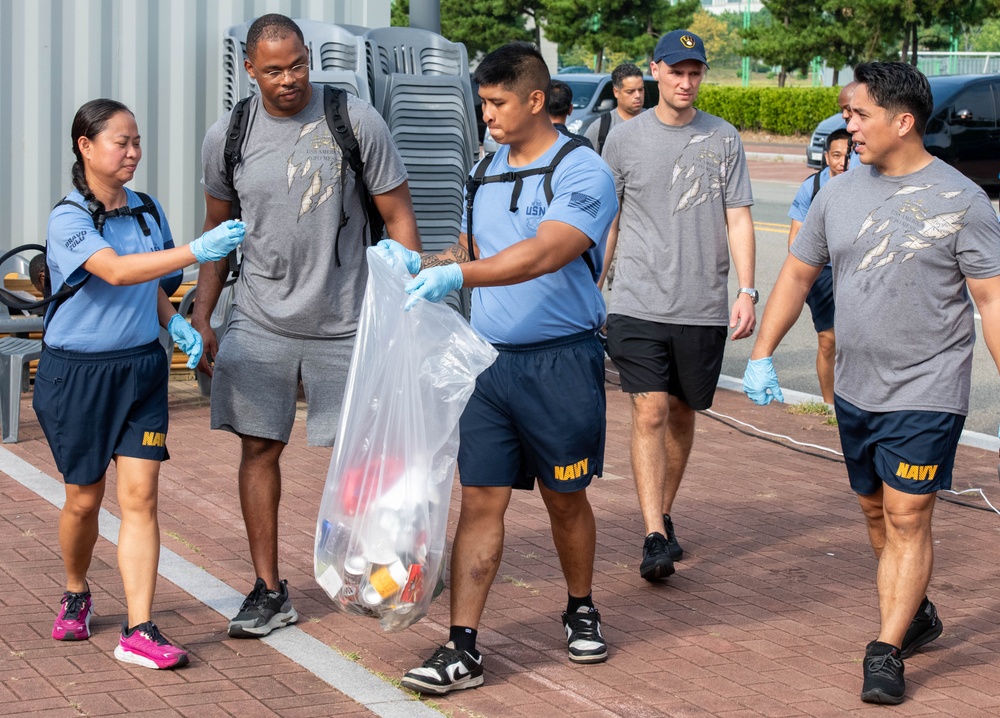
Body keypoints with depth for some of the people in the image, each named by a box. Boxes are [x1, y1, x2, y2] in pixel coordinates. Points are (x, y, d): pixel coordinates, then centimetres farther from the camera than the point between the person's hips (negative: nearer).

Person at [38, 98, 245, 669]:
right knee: (84, 499, 9)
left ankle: (140, 631, -8)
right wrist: (197, 252, -40)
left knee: (140, 494, -7)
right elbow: (116, 271, -31)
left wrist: (176, 323, -1)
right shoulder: (69, 219, -14)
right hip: (76, 372, -4)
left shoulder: (147, 211, 5)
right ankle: (77, 595, 37)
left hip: (141, 368, 4)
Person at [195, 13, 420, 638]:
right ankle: (270, 591, 9)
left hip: (344, 323, -2)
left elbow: (399, 217, -3)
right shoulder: (228, 137, 1)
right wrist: (201, 314, 10)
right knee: (259, 446, 0)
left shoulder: (357, 122, -8)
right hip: (259, 323, 2)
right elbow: (218, 230, 14)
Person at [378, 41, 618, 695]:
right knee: (481, 499, -1)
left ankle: (581, 611, 34)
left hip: (561, 360, -5)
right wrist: (417, 263, 4)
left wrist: (456, 276, -34)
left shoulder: (582, 173, -11)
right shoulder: (485, 173, 12)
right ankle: (463, 648, -2)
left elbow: (542, 254, -25)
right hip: (488, 359, 5)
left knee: (565, 497, 10)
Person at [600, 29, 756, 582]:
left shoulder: (723, 139, 5)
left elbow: (738, 219, 5)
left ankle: (664, 514, 29)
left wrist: (747, 292, -4)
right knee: (649, 414, -11)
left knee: (681, 414, 11)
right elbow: (607, 221, 12)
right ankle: (655, 537, -15)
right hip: (639, 302, -1)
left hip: (703, 307, 2)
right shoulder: (625, 138, 5)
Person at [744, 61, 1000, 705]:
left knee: (907, 518, -8)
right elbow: (798, 273, 15)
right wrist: (762, 356, 9)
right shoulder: (840, 194, 6)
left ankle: (886, 653, -5)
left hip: (927, 392, -6)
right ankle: (918, 615, 35)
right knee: (876, 512, 16)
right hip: (855, 389, 6)